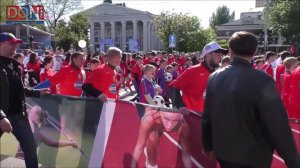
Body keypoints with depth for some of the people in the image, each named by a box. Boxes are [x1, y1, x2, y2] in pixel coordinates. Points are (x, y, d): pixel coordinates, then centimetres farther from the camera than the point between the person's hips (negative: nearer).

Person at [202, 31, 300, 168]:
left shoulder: (214, 77, -4)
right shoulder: (263, 81, -21)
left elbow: (207, 117, 5)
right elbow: (279, 127, -20)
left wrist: (208, 145, 19)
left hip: (222, 152, 5)